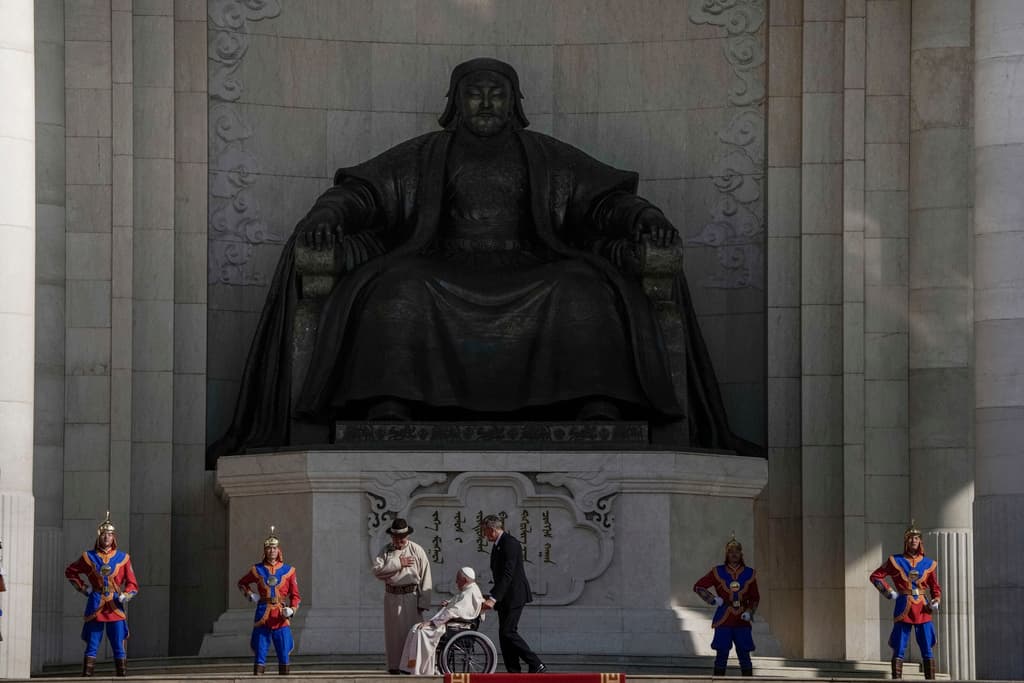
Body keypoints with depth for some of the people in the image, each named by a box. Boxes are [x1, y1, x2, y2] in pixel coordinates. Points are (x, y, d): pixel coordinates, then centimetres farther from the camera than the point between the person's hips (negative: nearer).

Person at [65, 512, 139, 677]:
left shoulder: (123, 558, 5)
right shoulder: (89, 557, 6)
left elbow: (132, 585, 7)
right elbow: (70, 572, 20)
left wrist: (124, 596, -12)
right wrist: (82, 588, 7)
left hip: (116, 608, 0)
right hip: (95, 608, 0)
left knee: (120, 650, -1)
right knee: (91, 649, 1)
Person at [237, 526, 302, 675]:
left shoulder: (288, 570, 6)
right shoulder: (257, 570, 7)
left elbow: (295, 595, 8)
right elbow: (242, 583, 24)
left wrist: (292, 610, -9)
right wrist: (249, 594, 6)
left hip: (281, 618, 0)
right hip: (262, 615, 0)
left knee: (284, 654, 0)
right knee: (260, 653, -1)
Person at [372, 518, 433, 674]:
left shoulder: (417, 550, 1)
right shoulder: (385, 551, 7)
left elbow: (425, 577, -2)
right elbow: (377, 570, -9)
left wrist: (423, 602, -8)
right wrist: (398, 564, -14)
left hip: (411, 596, -2)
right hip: (392, 596, 2)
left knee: (411, 630, -5)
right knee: (393, 632, 5)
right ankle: (394, 665, 11)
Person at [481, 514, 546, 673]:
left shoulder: (510, 543, -15)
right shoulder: (497, 546, 16)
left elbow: (508, 575, -23)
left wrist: (493, 598, -27)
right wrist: (492, 597, 16)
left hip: (515, 595, -10)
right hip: (504, 598, 10)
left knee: (508, 632, -15)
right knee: (504, 634, 6)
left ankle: (536, 665, -11)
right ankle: (514, 672, 6)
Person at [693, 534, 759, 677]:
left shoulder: (749, 574, 5)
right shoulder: (718, 572, -1)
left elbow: (755, 598, 13)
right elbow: (698, 586, 6)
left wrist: (749, 612, -5)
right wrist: (712, 599, -6)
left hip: (742, 622, 2)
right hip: (723, 622, -2)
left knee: (744, 656, 1)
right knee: (721, 655, -2)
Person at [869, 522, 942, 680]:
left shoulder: (928, 564, 8)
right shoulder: (896, 561, 3)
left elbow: (935, 588, 15)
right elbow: (875, 576, 8)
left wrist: (935, 602, -5)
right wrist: (888, 592, -5)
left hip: (923, 610, 2)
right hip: (903, 610, -2)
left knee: (927, 650, 0)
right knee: (899, 650, -3)